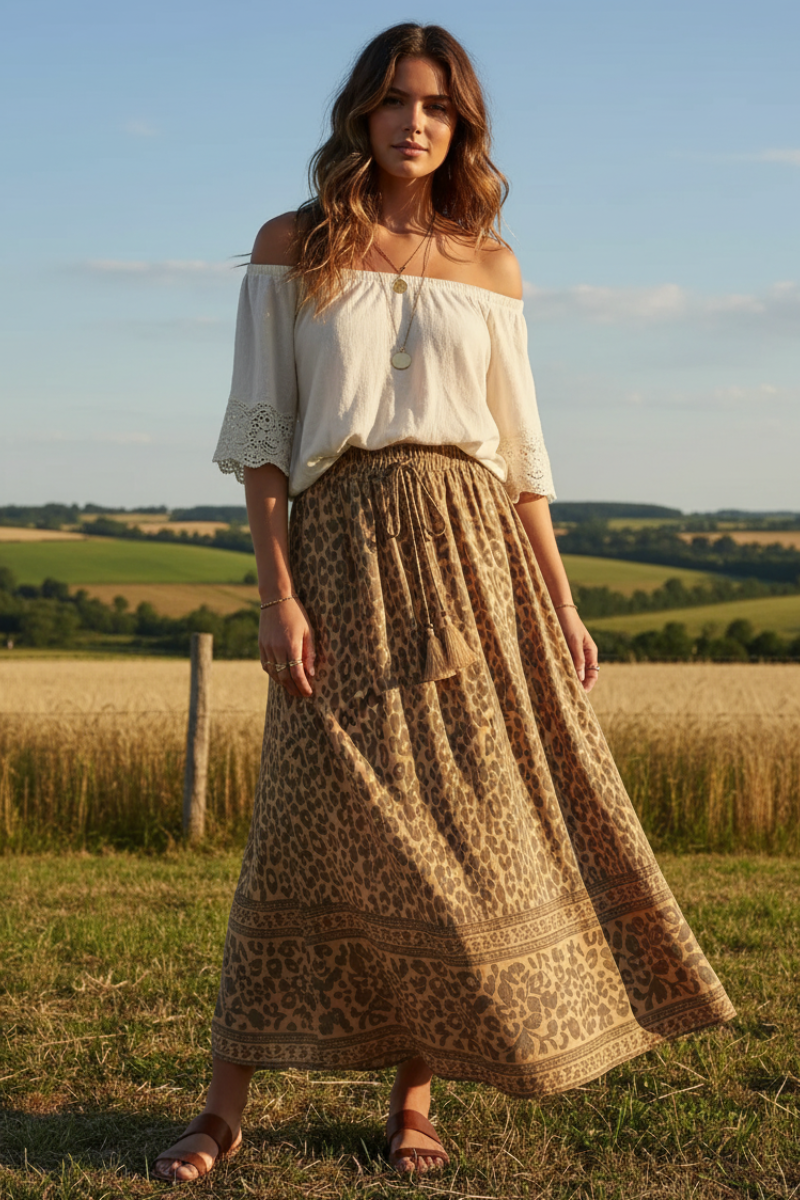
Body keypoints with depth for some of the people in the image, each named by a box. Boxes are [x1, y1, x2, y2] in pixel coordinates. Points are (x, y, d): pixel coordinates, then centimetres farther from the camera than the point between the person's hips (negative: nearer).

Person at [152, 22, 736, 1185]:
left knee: (473, 820, 0)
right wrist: (277, 594, -10)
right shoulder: (293, 247, 6)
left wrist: (559, 603, 6)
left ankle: (414, 1099, 12)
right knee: (325, 822, -8)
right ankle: (226, 1108, 2)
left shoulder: (490, 268, 13)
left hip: (474, 547, 3)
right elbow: (261, 431, 0)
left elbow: (523, 450, 13)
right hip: (343, 546, -3)